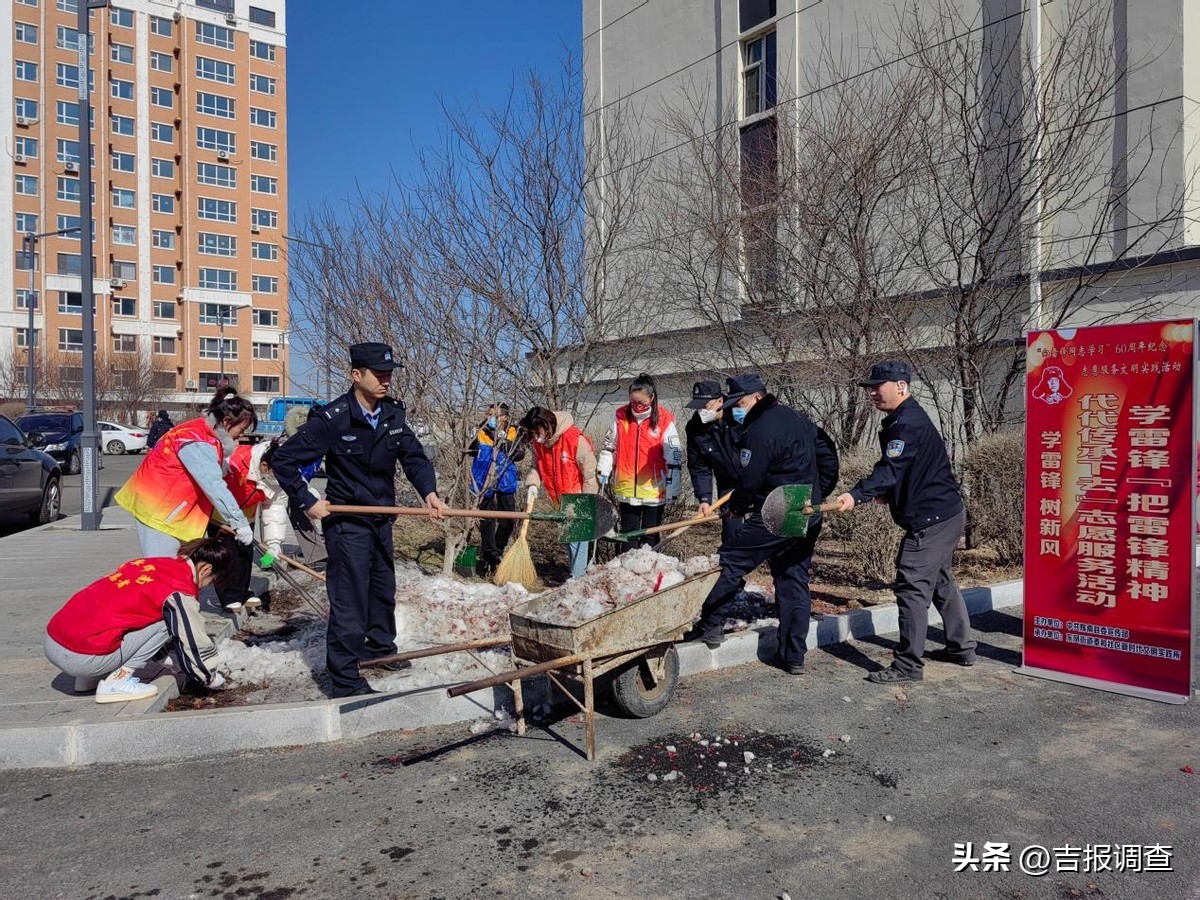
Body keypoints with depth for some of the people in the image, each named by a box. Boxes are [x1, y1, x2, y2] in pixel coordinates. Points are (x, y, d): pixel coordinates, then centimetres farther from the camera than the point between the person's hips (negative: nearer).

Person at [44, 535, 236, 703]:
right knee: (168, 622, -1)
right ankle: (116, 682, -4)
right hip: (81, 658, -8)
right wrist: (212, 679, 15)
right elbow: (195, 644, -3)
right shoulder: (179, 593, -12)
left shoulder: (153, 562, 13)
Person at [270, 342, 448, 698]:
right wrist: (307, 502, -15)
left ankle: (380, 648, 43)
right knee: (349, 600, -5)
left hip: (381, 519, 7)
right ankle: (344, 679, 5)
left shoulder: (393, 414, 0)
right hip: (347, 523, -7)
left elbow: (414, 457, -1)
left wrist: (429, 491, -19)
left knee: (384, 589, 22)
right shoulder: (334, 418, -19)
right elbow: (284, 459, -15)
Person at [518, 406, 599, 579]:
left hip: (578, 496, -7)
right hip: (561, 499, 7)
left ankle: (578, 576, -6)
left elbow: (589, 471, -19)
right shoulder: (538, 443, -4)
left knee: (577, 536, -10)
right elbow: (537, 466, 9)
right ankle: (576, 572, 27)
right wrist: (533, 484, -12)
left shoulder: (575, 438, -25)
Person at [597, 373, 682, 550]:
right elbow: (609, 446, 12)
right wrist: (603, 470, 3)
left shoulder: (664, 421, -8)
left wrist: (672, 490, -9)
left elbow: (674, 458, -7)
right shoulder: (621, 417, 1)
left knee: (650, 537, 9)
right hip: (627, 490, 3)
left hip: (654, 490, -3)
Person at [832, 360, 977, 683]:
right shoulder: (904, 419, 15)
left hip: (931, 519, -11)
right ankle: (961, 647, 35)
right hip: (947, 513, 11)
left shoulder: (908, 423, -19)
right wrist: (887, 493, 11)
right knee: (941, 582, 22)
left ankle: (908, 665, -5)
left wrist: (856, 495, -43)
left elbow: (890, 469, -33)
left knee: (912, 587, -9)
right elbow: (899, 471, 23)